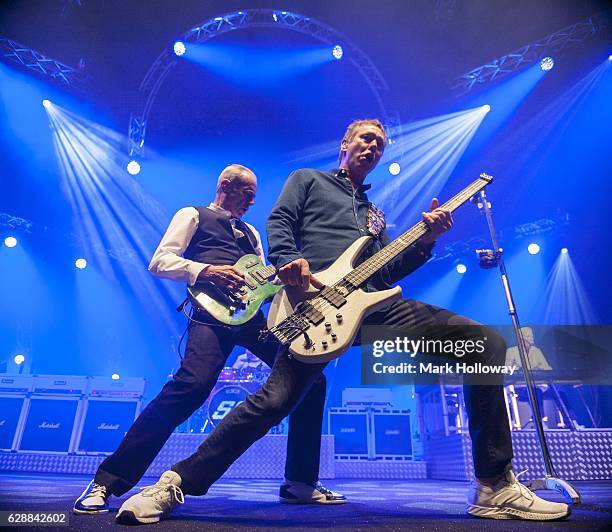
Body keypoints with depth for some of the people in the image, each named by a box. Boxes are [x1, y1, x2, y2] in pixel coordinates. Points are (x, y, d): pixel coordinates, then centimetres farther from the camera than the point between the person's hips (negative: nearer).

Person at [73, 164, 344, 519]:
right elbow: (160, 261, 1)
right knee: (192, 385, -27)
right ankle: (109, 481, -9)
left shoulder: (251, 232, 32)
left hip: (252, 314, 6)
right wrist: (206, 271, -14)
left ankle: (300, 483, 8)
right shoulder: (193, 215, 15)